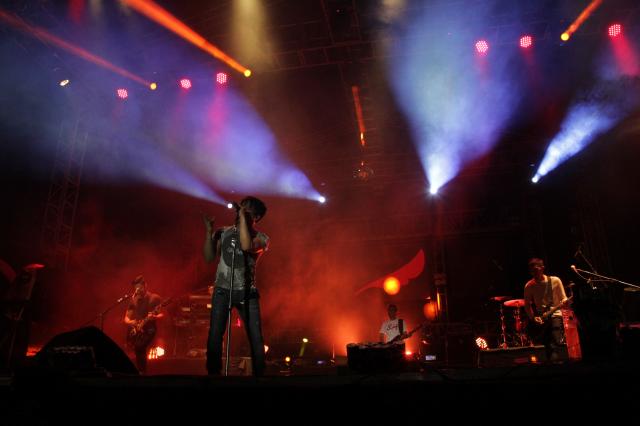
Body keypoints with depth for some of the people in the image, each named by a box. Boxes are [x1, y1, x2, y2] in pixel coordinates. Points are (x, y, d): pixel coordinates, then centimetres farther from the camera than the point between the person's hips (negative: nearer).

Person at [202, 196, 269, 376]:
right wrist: (209, 231, -6)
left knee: (256, 338, -3)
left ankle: (259, 373, 11)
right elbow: (209, 257, 2)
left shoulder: (261, 238, 1)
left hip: (247, 292, -1)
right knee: (214, 335, -6)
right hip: (222, 290, 2)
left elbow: (246, 246, -22)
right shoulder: (223, 232, 9)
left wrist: (243, 217, -15)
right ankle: (213, 372, 6)